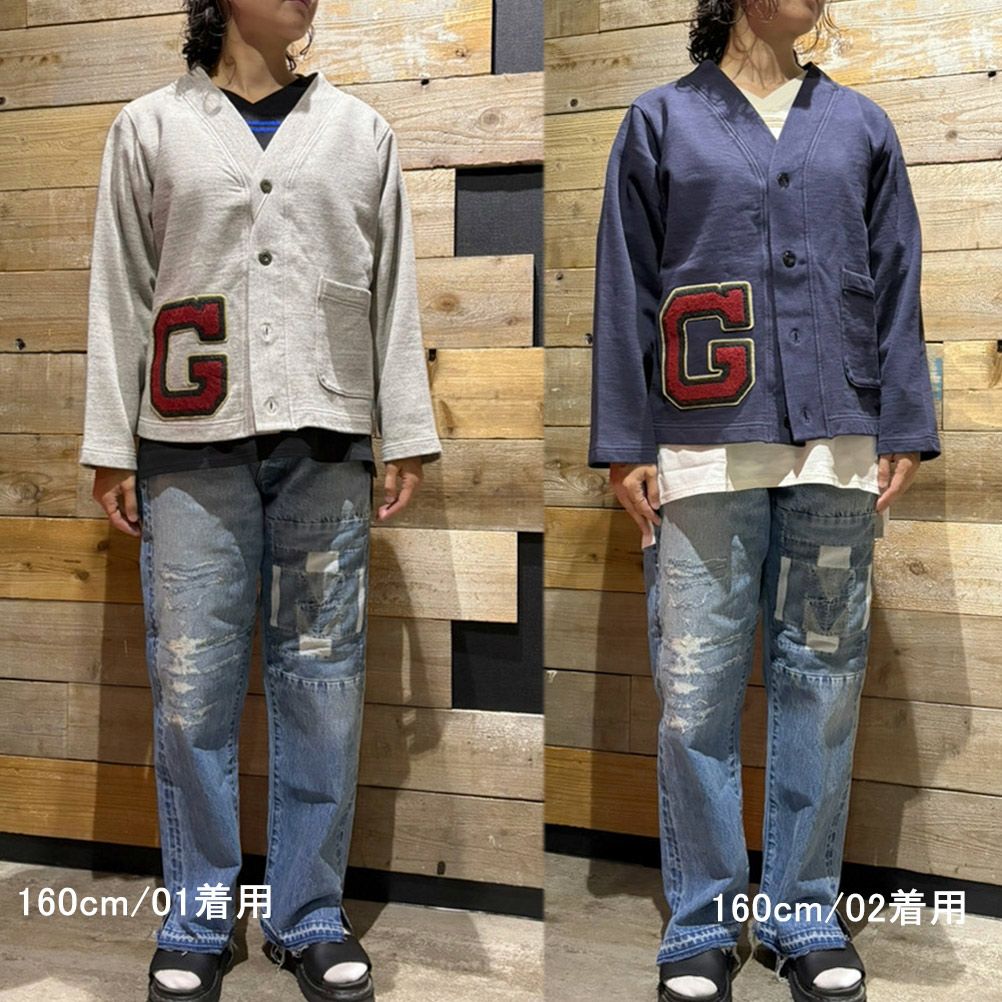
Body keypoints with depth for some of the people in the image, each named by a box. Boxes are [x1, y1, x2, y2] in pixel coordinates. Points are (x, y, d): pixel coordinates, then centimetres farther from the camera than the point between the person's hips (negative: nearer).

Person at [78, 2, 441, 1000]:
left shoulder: (359, 130, 16)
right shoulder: (150, 126, 12)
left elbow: (393, 290, 11)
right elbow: (120, 293, 8)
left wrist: (408, 432, 4)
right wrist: (111, 447, 2)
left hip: (327, 440, 1)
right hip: (195, 442, 0)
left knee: (322, 678, 2)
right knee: (192, 684, -1)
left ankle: (310, 915, 17)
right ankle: (196, 920, 16)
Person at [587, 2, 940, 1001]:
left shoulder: (860, 125, 17)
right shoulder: (660, 121, 11)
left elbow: (896, 288, 13)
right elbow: (623, 294, 5)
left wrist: (903, 431, 4)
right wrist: (624, 446, -2)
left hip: (836, 447, 3)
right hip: (703, 448, -2)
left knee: (822, 681, 5)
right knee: (696, 686, -2)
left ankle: (805, 914, 19)